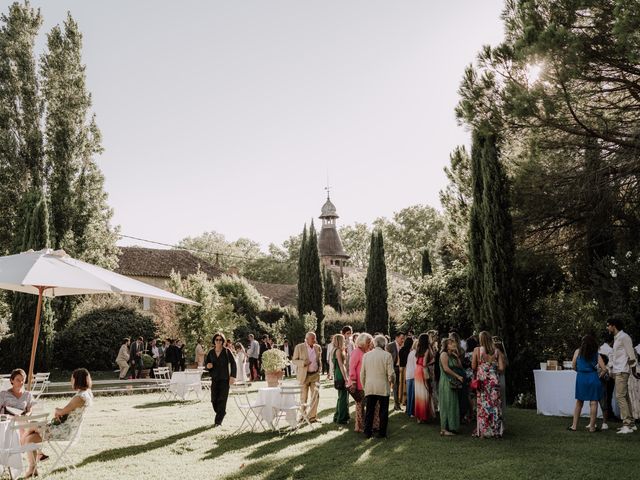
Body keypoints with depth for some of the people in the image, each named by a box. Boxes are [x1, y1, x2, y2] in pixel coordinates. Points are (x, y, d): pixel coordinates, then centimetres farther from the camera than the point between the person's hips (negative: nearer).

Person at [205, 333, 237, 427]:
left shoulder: (226, 351, -4)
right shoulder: (211, 352, 7)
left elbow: (233, 363, -4)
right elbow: (207, 364, 16)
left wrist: (233, 376, -11)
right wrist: (208, 366, -8)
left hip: (225, 379, -4)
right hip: (215, 379, 4)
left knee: (222, 400, -5)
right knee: (214, 400, 1)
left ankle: (218, 420, 4)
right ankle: (222, 413, 28)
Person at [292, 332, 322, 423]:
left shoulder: (318, 347, 6)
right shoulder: (299, 347, -7)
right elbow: (294, 360, -5)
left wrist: (319, 368, 4)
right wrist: (303, 362, -20)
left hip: (315, 374, 3)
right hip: (304, 375, -3)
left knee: (316, 394, -6)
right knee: (303, 397, 6)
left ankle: (312, 416, 4)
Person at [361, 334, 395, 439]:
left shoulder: (366, 355, 3)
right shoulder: (387, 355, -9)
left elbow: (362, 373, 7)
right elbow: (391, 373, -9)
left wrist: (364, 386, 19)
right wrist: (393, 381, 12)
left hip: (369, 388, 3)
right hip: (383, 388, -3)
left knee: (369, 411, 12)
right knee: (383, 411, 8)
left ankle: (367, 432, 16)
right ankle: (382, 433, 12)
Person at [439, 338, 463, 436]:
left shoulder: (452, 355, 14)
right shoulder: (444, 354, -10)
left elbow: (460, 366, 9)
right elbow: (446, 368, -18)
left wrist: (457, 356, 1)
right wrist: (458, 376, -14)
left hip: (453, 383, 8)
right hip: (446, 382, -8)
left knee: (453, 405, 10)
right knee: (447, 404, -5)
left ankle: (450, 427, 16)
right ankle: (444, 429, 1)